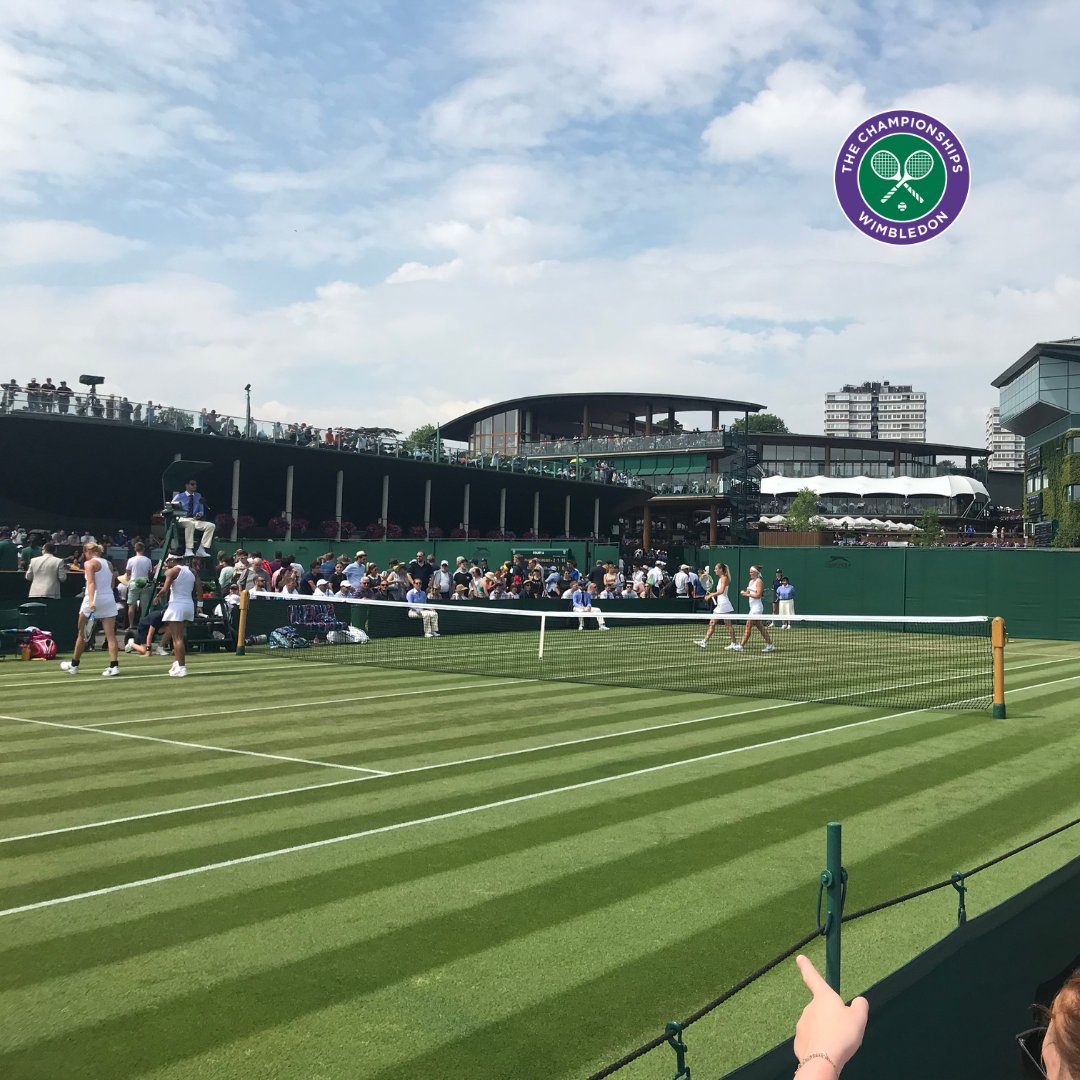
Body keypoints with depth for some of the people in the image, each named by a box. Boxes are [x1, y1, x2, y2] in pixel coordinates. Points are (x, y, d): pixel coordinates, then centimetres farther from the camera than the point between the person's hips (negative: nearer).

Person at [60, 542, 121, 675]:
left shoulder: (89, 563, -4)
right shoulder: (109, 563, 13)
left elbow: (91, 583, -17)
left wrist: (91, 601, -27)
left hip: (94, 600, -5)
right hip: (109, 599, 5)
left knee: (82, 634, 11)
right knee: (111, 635, -1)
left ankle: (74, 665, 23)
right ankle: (114, 666, -12)